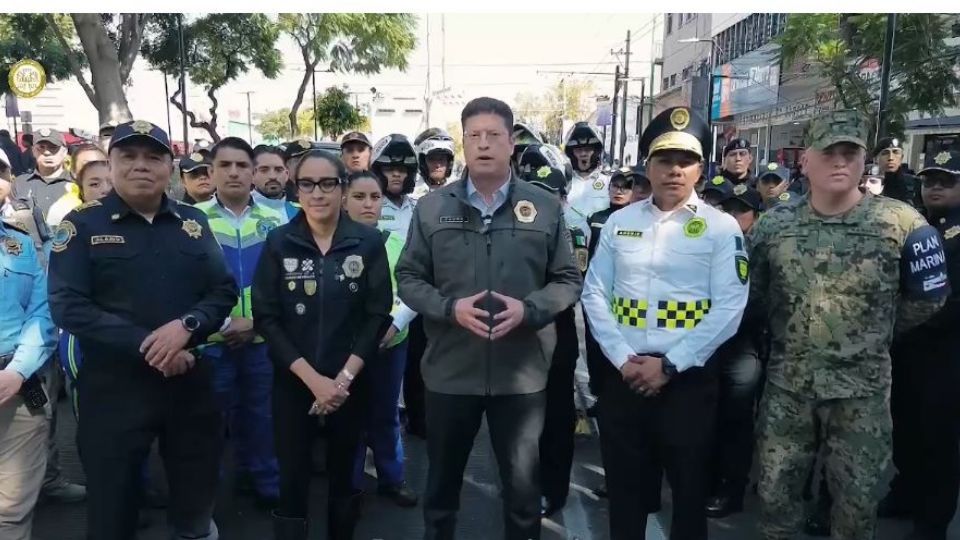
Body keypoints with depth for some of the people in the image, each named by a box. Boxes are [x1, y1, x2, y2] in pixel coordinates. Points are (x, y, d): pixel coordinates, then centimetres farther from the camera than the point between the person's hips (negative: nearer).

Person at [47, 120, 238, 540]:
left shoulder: (193, 223, 6)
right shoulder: (82, 225, -3)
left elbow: (224, 290, 3)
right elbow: (67, 306, -12)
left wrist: (187, 325, -16)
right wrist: (144, 347, -20)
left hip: (190, 382, 3)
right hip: (112, 387, -3)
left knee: (198, 496, 16)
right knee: (112, 506, 11)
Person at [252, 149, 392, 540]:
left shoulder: (369, 242, -4)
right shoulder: (278, 243, -4)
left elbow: (378, 315, -4)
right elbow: (266, 319, -6)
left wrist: (343, 378, -12)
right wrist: (313, 379, -14)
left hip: (351, 381, 1)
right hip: (293, 382, 0)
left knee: (344, 475, 15)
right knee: (292, 481, 2)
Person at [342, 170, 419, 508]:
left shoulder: (396, 242, 0)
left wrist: (395, 323, -14)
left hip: (391, 342, 2)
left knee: (386, 414, 16)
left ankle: (392, 479, 33)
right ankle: (349, 485, 27)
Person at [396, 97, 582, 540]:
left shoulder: (545, 207, 1)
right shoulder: (432, 208, 2)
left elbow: (568, 280, 3)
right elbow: (408, 279, 3)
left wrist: (528, 309, -16)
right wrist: (450, 307, -15)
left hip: (521, 373, 0)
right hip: (450, 371, 1)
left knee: (523, 484, 15)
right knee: (442, 479, 19)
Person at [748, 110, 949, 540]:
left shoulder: (900, 223, -8)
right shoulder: (773, 224, -2)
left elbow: (927, 297, 2)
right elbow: (753, 293, 10)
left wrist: (875, 334, 5)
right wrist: (789, 327, 8)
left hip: (862, 388, -1)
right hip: (787, 383, 2)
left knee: (856, 500, 15)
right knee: (775, 492, 14)